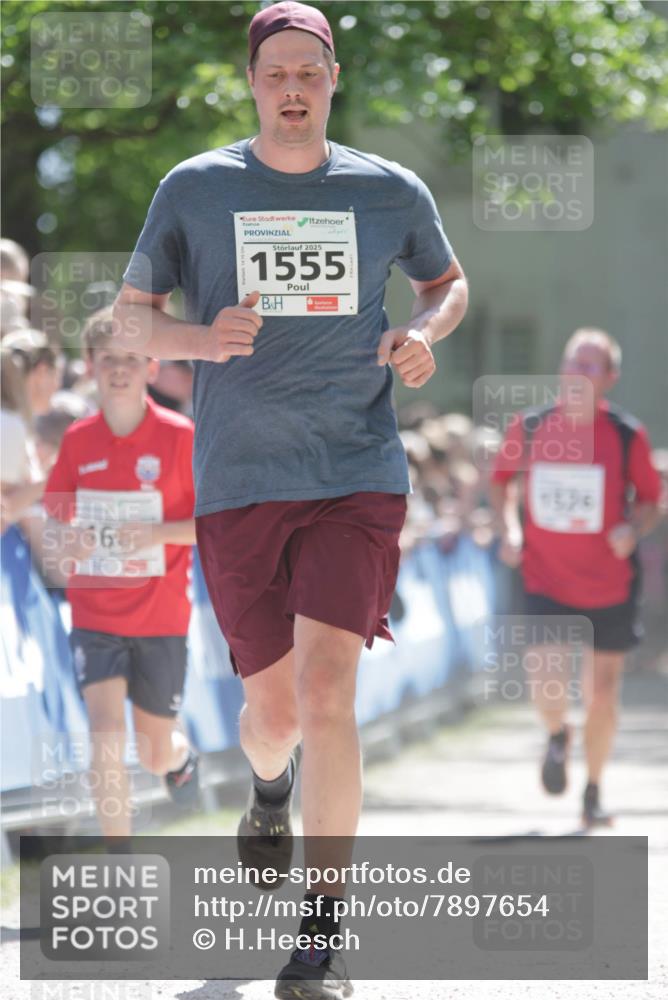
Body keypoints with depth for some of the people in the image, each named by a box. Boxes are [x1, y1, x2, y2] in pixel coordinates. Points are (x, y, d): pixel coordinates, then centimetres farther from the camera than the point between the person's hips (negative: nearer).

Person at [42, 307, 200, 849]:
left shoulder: (181, 436, -8)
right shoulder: (78, 440, 1)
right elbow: (57, 520, 13)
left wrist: (158, 532, -22)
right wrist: (63, 540, -10)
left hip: (161, 617, -1)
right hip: (95, 615, 1)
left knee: (156, 753, 11)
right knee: (106, 730, -17)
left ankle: (182, 755, 50)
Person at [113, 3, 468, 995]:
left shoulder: (391, 192, 4)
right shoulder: (194, 189, 2)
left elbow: (448, 283, 22)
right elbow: (131, 314, 9)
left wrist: (425, 335, -1)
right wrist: (201, 338, -13)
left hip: (358, 478, -1)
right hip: (238, 488, 1)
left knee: (326, 691, -16)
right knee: (273, 706, 9)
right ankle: (269, 786, 49)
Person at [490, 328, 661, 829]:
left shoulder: (628, 435, -8)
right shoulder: (530, 427, -5)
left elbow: (650, 499, 2)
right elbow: (502, 477, 13)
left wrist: (634, 528, -19)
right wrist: (510, 528, -3)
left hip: (610, 585, 0)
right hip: (545, 581, 0)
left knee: (603, 695, 6)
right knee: (547, 683, -18)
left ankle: (593, 793, 29)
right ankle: (557, 736, 19)